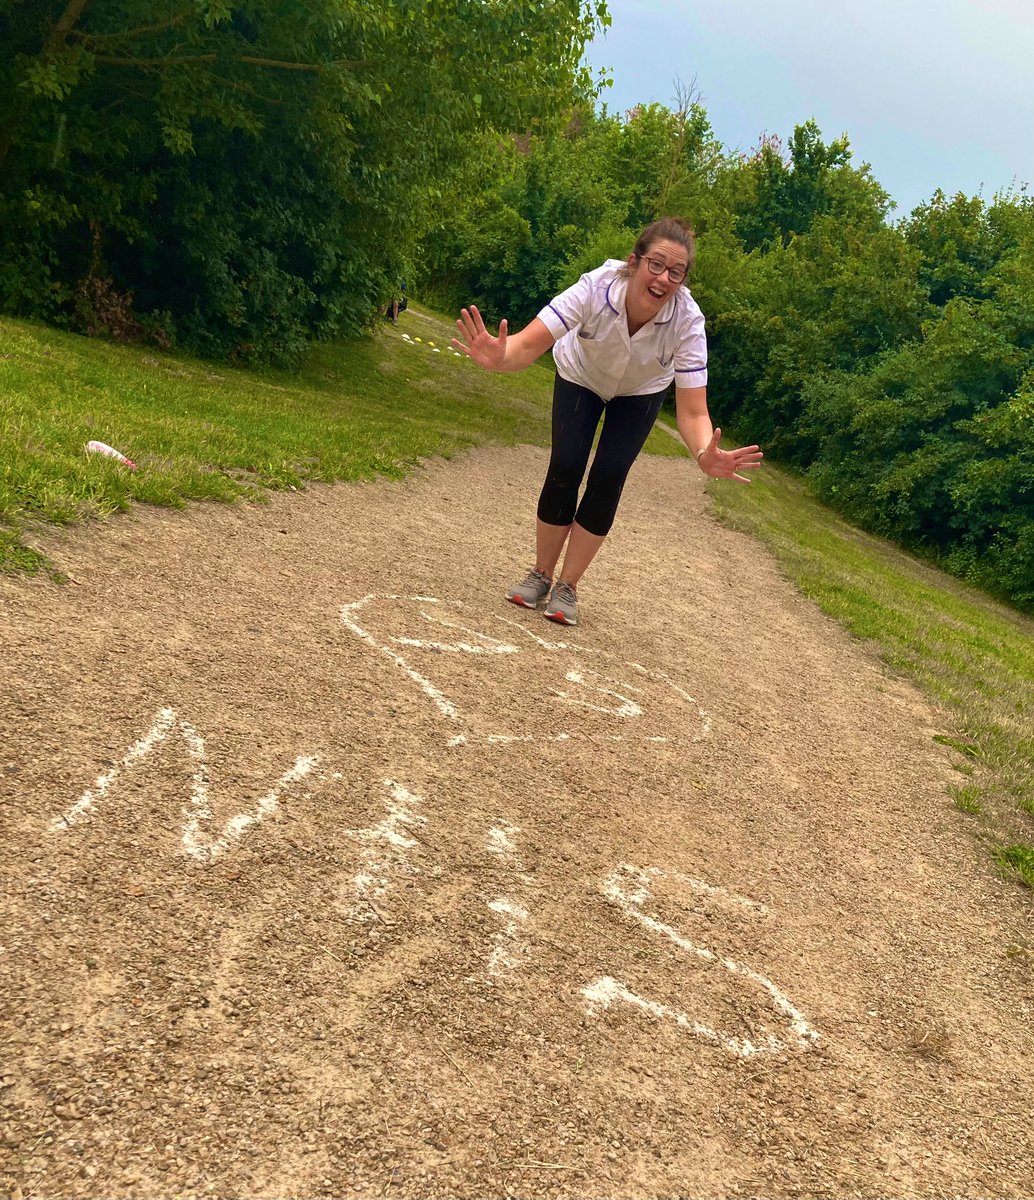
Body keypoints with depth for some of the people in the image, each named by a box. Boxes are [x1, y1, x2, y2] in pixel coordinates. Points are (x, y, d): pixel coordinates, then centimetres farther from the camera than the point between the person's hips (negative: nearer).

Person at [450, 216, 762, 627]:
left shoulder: (687, 320, -36)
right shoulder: (596, 288, -38)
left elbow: (692, 411, -38)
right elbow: (528, 345, -46)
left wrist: (705, 454, -59)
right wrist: (498, 357, -69)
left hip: (640, 392, 1)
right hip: (581, 377, 0)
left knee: (608, 478, -12)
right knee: (565, 468, -14)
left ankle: (567, 587, 4)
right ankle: (540, 575, 7)